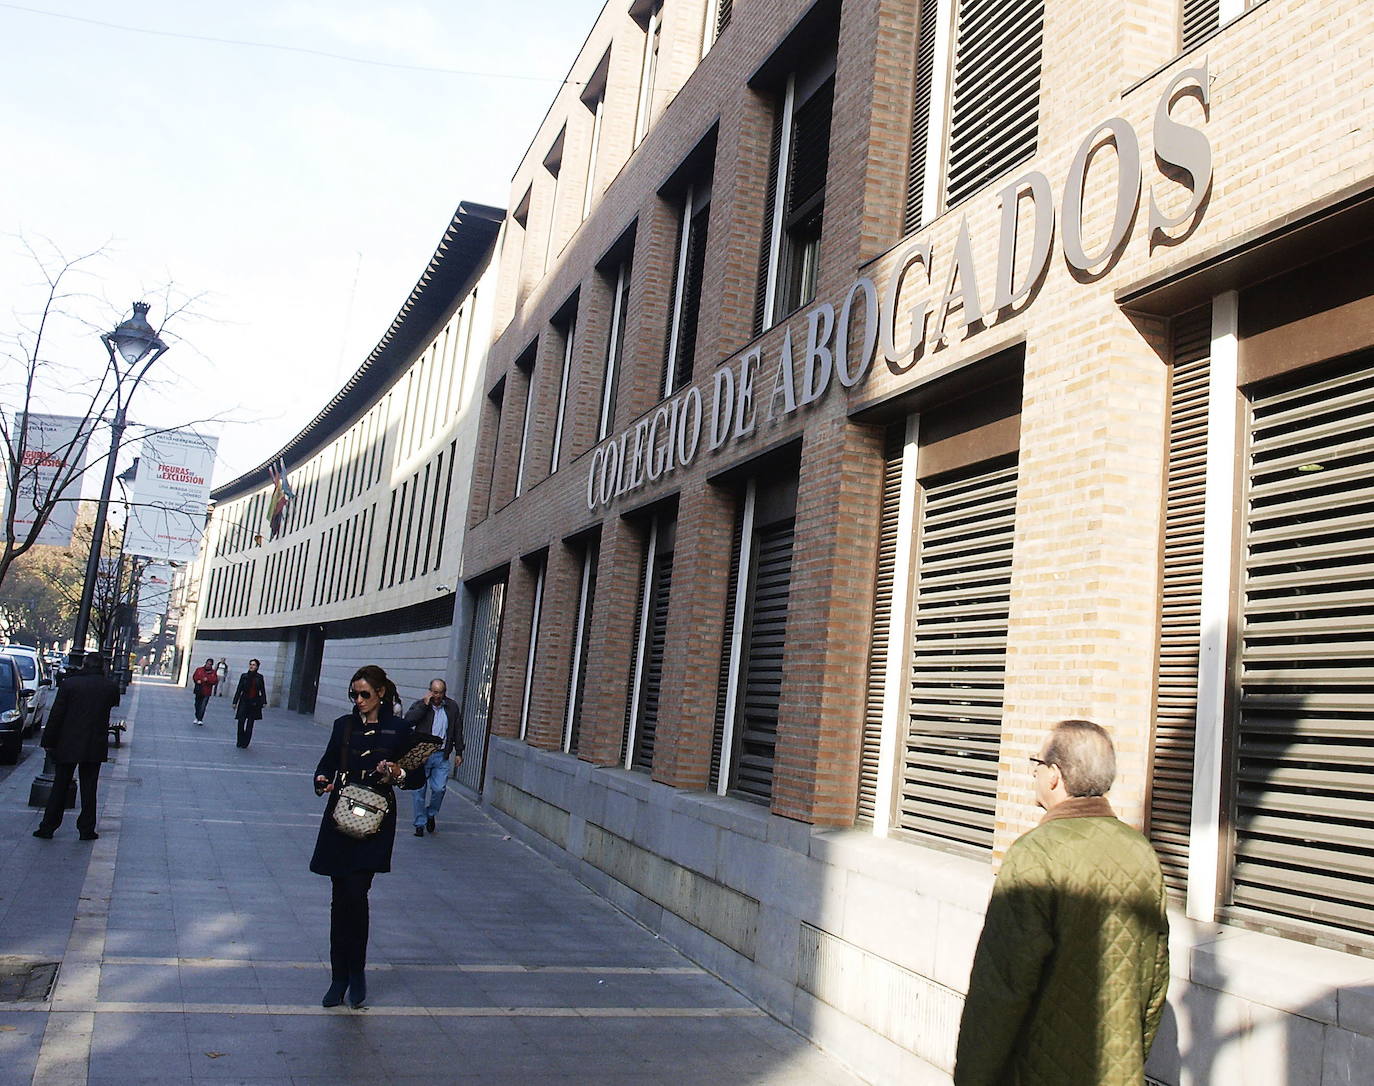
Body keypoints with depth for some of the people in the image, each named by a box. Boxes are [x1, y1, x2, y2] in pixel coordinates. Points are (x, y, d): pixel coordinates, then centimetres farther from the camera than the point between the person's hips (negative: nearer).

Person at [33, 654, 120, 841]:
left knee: (60, 787, 10)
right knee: (89, 788, 8)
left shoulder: (69, 683, -7)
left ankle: (47, 827, 13)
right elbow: (115, 702, 18)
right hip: (95, 747, 0)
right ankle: (86, 829, 9)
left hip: (67, 745, 0)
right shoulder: (111, 686, -4)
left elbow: (56, 715, -5)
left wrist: (48, 741, 2)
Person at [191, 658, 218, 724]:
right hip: (198, 691, 3)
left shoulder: (214, 673, 2)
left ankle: (200, 719, -6)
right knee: (197, 705, 13)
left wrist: (208, 680, -18)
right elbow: (194, 677, 6)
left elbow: (215, 681, -5)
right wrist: (198, 681, -13)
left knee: (203, 706, -9)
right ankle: (197, 717, 28)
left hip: (206, 692, -3)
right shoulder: (199, 670, 7)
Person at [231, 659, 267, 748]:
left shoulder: (260, 677, 2)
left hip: (255, 703, 0)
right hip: (244, 702, 0)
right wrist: (235, 702, 4)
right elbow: (239, 690, 5)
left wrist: (264, 702, -1)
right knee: (241, 722, -7)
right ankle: (240, 742, 7)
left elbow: (263, 691, 6)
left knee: (250, 724, 2)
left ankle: (245, 744, 10)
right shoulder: (244, 676, 2)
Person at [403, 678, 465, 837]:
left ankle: (431, 814, 21)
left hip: (441, 756, 1)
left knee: (439, 789, -7)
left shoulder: (452, 707, 8)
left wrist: (458, 752, 9)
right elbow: (408, 719, -18)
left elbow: (457, 730, 13)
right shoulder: (420, 705, 0)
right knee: (420, 790, 4)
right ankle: (420, 824, 16)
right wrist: (424, 705, -17)